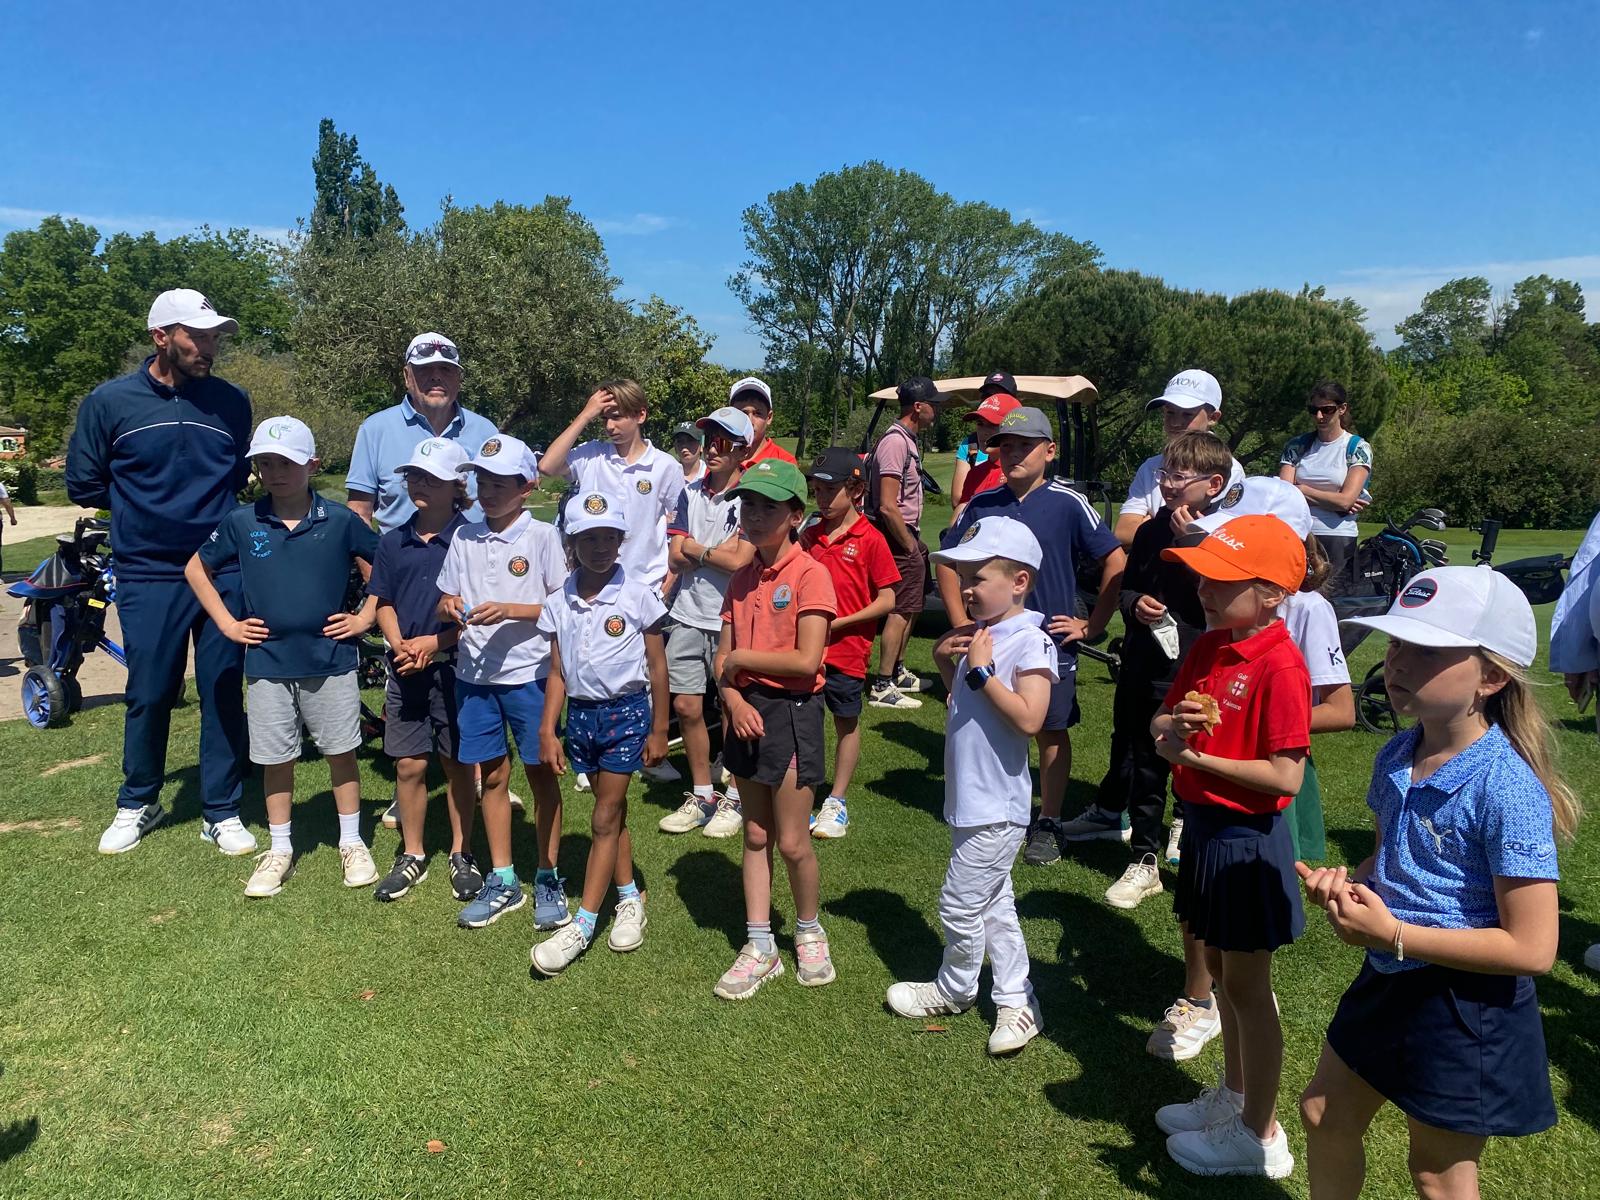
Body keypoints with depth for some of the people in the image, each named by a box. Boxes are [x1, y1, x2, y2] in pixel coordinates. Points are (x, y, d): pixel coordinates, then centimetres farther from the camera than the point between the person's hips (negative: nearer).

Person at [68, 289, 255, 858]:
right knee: (149, 695, 8)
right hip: (148, 576, -1)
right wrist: (145, 510, 5)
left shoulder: (231, 402, 4)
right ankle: (138, 803, 30)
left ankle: (222, 811, 18)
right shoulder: (109, 402, 0)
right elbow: (84, 483, 8)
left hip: (224, 571, 1)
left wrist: (209, 508, 6)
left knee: (224, 694, 5)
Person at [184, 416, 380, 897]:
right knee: (275, 759, 11)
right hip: (267, 664, 2)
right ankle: (279, 849, 27)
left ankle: (352, 842, 23)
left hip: (332, 661, -1)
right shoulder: (242, 522, -1)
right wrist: (227, 623, 4)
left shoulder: (339, 520, -6)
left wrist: (366, 617, -2)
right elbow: (196, 569, 12)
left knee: (341, 752, 8)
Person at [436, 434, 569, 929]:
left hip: (528, 671, -4)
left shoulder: (542, 536, -6)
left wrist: (509, 611, -19)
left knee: (540, 773, 5)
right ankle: (502, 880, 24)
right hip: (474, 672, 4)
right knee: (492, 776, 12)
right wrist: (449, 608, -11)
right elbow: (446, 600, 12)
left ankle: (547, 878, 18)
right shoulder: (464, 536, 7)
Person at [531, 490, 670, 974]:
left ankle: (584, 924, 5)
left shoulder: (638, 597, -9)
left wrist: (658, 731, -3)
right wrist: (547, 730, 1)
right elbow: (557, 671, 6)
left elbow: (657, 667, -4)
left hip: (626, 712, -4)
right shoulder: (559, 602, 1)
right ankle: (629, 898, 29)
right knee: (612, 811, 14)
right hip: (580, 713, 4)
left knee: (605, 818, -1)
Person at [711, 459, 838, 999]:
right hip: (747, 710, 6)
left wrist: (741, 658, -10)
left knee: (792, 842, 3)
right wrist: (734, 699, -13)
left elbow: (807, 660, -20)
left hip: (792, 712, -6)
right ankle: (760, 946, 24)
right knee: (755, 835, 13)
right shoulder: (742, 579, 8)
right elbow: (723, 659, 7)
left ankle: (809, 931, 29)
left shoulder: (809, 574, -12)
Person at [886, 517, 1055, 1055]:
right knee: (993, 902, 17)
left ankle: (955, 991, 29)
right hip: (972, 800, 9)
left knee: (960, 903, 5)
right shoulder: (978, 633, 7)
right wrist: (944, 660, 2)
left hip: (997, 805, -9)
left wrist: (981, 669, -25)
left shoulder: (1031, 642, -19)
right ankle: (1015, 1000, 30)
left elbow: (1029, 718, -29)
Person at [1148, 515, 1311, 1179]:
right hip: (1203, 823, 8)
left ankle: (1260, 1136, 26)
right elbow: (1162, 720, 11)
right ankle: (1234, 1095, 42)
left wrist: (1195, 756, -23)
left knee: (1246, 985, 7)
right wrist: (1173, 722, -12)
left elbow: (1286, 777, -25)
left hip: (1247, 837, -8)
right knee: (1219, 967, 22)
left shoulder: (1280, 666, -22)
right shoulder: (1208, 645, 3)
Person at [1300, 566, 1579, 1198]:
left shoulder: (1507, 790, -26)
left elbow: (1532, 948, -25)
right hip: (1389, 980, 7)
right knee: (1323, 1115, 23)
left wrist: (1393, 935, -24)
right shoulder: (1396, 756, -3)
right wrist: (1347, 882, -7)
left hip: (1467, 1002, -7)